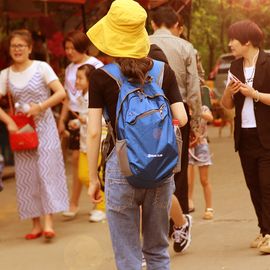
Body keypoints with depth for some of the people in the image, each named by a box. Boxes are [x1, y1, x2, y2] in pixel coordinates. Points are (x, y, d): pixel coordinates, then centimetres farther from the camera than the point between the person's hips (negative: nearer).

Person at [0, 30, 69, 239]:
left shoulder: (41, 68, -4)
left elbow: (61, 93, -11)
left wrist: (40, 106, -20)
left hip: (44, 127, -3)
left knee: (46, 170, -11)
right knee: (26, 175, 3)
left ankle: (49, 223, -13)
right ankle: (36, 225, 10)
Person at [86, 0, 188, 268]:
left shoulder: (101, 77, -5)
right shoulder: (164, 71, 2)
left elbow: (93, 132, -5)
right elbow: (182, 119, 1)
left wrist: (93, 179, 4)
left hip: (121, 167, -3)